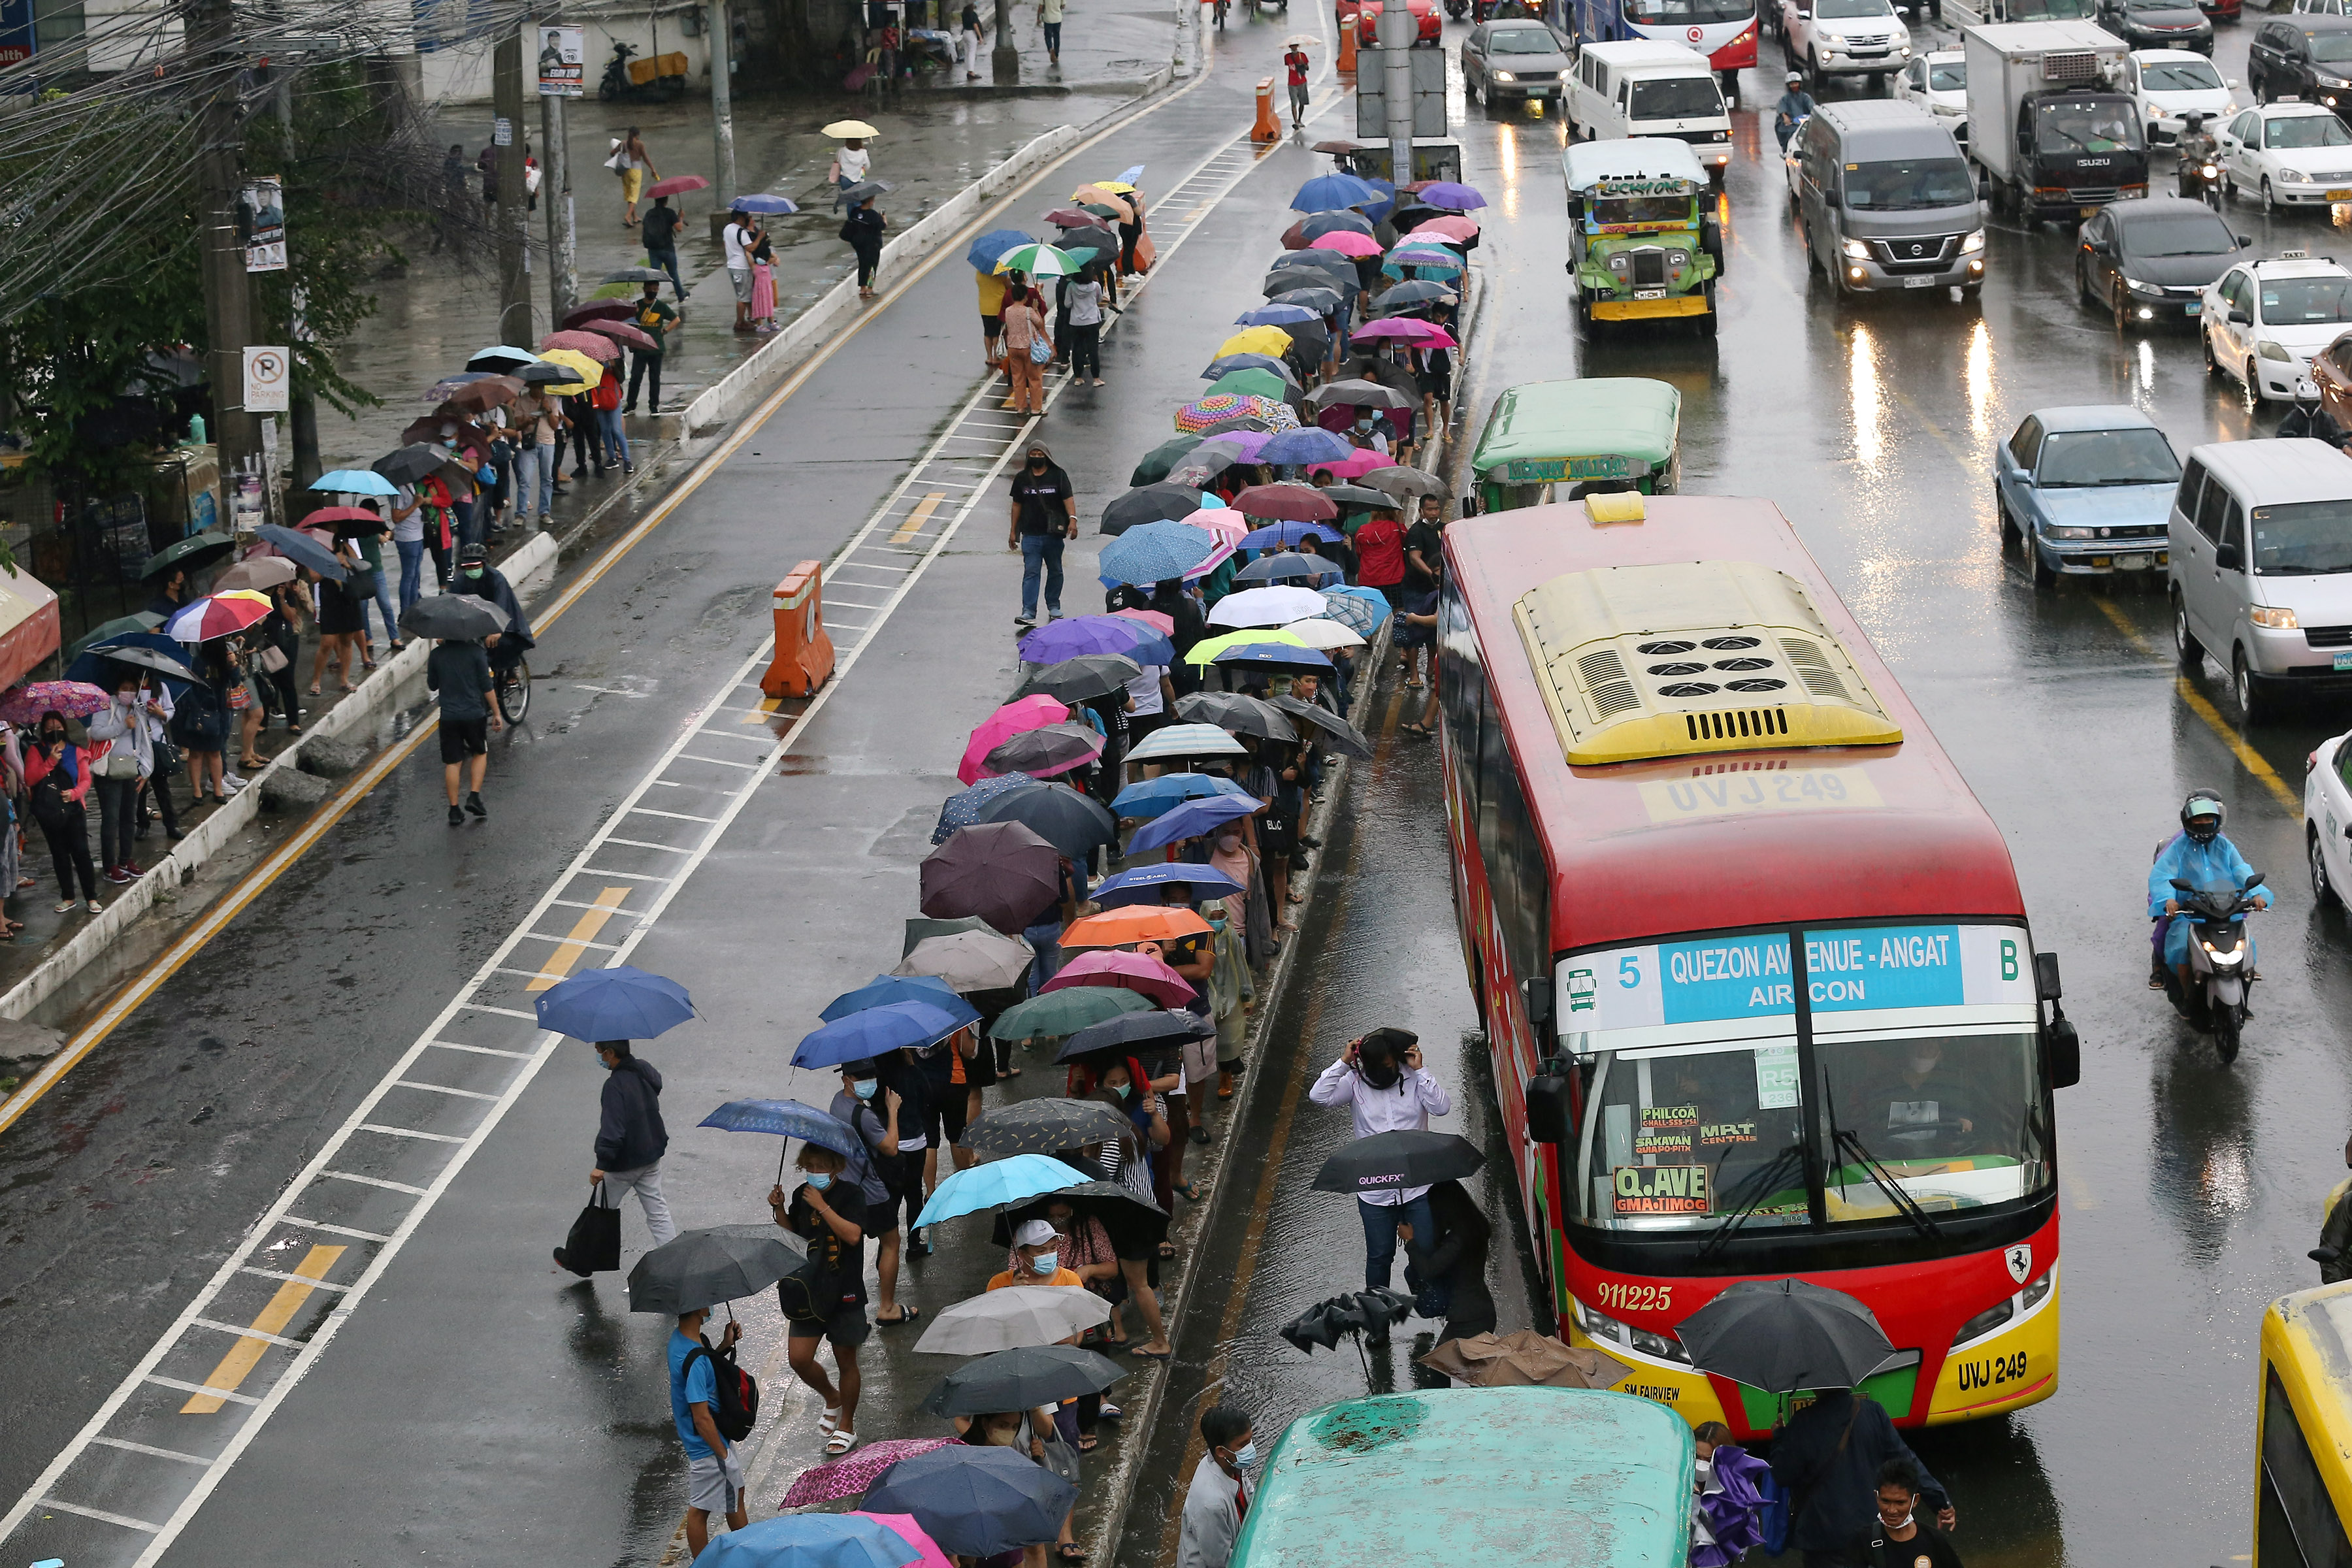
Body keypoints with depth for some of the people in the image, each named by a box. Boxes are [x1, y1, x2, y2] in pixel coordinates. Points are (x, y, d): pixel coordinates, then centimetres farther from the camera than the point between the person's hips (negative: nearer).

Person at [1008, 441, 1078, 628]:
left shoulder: (1058, 476, 1)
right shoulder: (1022, 478, 8)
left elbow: (1068, 499, -7)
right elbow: (1017, 505, 14)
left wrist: (1072, 519, -23)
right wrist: (1013, 531, 14)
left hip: (1053, 534, 0)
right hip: (1030, 534, 0)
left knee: (1055, 571, 12)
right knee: (1031, 572, -8)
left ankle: (1053, 607, 27)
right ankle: (1028, 612, -13)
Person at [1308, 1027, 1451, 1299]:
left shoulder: (1414, 1079, -2)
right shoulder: (1355, 1083, -2)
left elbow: (1441, 1106, -15)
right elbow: (1320, 1096, -15)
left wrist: (1420, 1070, -18)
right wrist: (1343, 1062, -17)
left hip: (1418, 1186, 0)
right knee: (1379, 1256, 9)